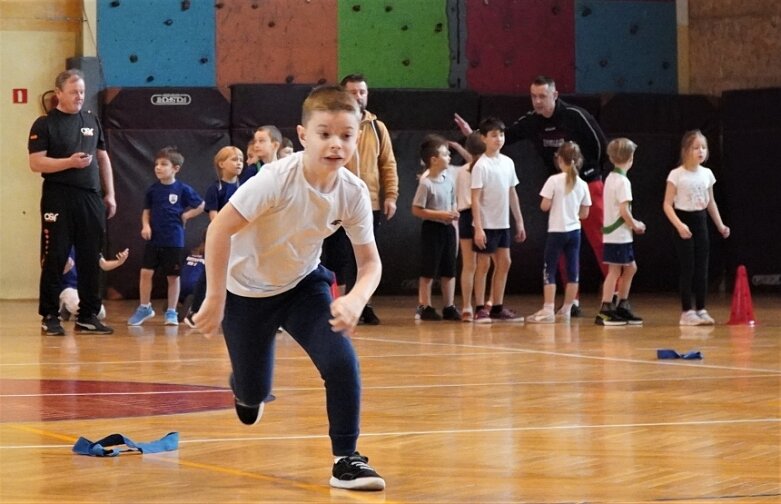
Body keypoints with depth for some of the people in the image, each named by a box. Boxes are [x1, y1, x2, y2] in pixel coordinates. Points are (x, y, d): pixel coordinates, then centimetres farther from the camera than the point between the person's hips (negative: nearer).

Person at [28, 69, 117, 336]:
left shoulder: (92, 121, 14)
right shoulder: (44, 124, -2)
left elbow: (103, 158, 18)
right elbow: (36, 163, -10)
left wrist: (109, 194, 12)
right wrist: (70, 162, -21)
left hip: (91, 198, 5)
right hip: (58, 198, -5)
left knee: (90, 259, 6)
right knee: (54, 259, -2)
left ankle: (88, 316, 13)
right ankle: (50, 316, 4)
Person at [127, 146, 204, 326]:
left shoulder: (183, 189, -6)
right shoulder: (153, 189, 1)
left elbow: (201, 206, 4)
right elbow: (146, 211, 10)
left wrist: (186, 215, -3)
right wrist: (145, 225, -6)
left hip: (174, 241, -2)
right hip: (153, 239, 2)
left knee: (173, 276, 6)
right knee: (145, 272, -1)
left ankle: (171, 312, 18)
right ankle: (144, 308, 15)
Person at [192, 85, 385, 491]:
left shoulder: (354, 193, -19)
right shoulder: (278, 179, -32)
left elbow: (370, 261, -11)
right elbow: (219, 229, -29)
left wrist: (356, 299, -33)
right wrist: (215, 300, -28)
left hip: (302, 283, 3)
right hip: (246, 289, -3)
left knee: (342, 362, -22)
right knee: (253, 396, 10)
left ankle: (346, 459, -8)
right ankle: (244, 387, 49)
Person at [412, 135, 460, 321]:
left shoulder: (449, 179, 5)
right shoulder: (426, 183, -15)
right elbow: (417, 210, -15)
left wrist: (454, 212, -3)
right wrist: (440, 215, -18)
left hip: (448, 228, 7)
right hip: (432, 229, -7)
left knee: (449, 270, 10)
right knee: (428, 271, -2)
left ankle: (449, 307, 16)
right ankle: (425, 307, 5)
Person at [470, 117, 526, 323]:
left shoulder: (508, 163, 8)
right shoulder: (481, 165, -11)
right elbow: (475, 198, -13)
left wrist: (519, 222, 14)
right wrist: (478, 228, -18)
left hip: (503, 223, 7)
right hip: (486, 223, -7)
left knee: (504, 263, 7)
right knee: (484, 264, -2)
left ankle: (497, 308, 14)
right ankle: (480, 309, 4)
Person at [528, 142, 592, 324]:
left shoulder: (554, 180, -11)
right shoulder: (582, 184, 2)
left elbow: (544, 206, -11)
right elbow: (584, 213, 6)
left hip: (556, 231, -4)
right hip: (574, 231, 4)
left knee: (549, 271, 0)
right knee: (573, 271, 8)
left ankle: (548, 310, -8)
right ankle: (566, 310, 13)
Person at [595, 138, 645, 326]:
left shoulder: (610, 178, 13)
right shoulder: (623, 181, -15)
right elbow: (624, 210, -21)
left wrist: (633, 223, 11)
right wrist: (636, 226, -6)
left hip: (611, 232, 9)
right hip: (619, 235, -9)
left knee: (630, 268, 16)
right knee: (614, 271, -6)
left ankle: (622, 306, 20)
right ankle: (605, 311, -6)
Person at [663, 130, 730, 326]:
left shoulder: (707, 174, 5)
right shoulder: (676, 175, -10)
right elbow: (667, 205, -11)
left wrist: (720, 225, 13)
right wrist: (679, 225, -23)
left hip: (700, 222, 5)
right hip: (684, 224, -5)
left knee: (702, 268, 5)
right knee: (688, 268, -4)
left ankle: (701, 309, 12)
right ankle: (686, 312, 2)